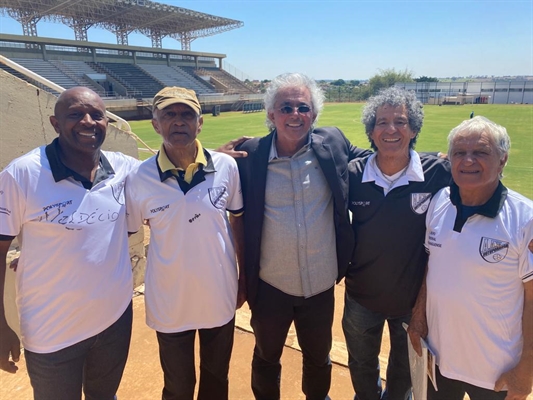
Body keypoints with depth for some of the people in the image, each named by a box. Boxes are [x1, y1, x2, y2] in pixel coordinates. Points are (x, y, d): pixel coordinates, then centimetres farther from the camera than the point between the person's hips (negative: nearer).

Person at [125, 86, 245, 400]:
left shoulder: (227, 167, -10)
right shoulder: (139, 179, -14)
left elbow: (238, 221, 1)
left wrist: (246, 276, 5)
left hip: (220, 297, 1)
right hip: (170, 303, -1)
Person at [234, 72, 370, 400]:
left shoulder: (333, 143, -8)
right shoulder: (251, 154, -10)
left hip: (321, 284, 2)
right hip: (269, 286, -1)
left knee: (319, 357, 27)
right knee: (266, 358, 25)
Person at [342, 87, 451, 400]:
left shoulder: (438, 173, -18)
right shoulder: (353, 174, -14)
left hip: (415, 298, -1)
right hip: (361, 296, 1)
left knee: (405, 372, 27)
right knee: (361, 368, 26)